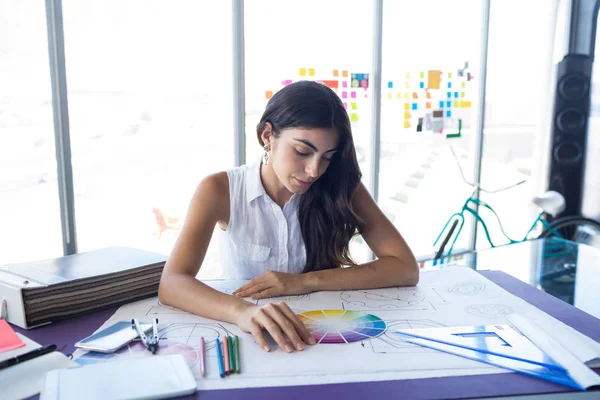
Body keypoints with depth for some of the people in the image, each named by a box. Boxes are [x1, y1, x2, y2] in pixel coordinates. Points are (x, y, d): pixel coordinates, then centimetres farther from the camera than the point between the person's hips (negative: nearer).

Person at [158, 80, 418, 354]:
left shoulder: (342, 188, -7)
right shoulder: (219, 191, -11)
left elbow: (405, 268, -11)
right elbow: (171, 284, -21)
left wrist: (307, 281, -20)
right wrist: (242, 311, -40)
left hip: (318, 334, 1)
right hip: (245, 337, 0)